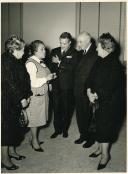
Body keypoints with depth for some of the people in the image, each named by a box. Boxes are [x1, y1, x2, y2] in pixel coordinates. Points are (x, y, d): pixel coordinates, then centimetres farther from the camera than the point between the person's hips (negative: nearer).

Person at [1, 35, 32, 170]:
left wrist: (26, 96, 3)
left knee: (13, 127, 17)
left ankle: (11, 151, 32)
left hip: (16, 101, 9)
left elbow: (23, 80, 11)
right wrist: (21, 99, -17)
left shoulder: (16, 61, 10)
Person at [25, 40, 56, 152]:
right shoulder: (31, 63, -18)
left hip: (43, 93, 8)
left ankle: (35, 138, 30)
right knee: (34, 118, 5)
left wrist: (51, 76, 4)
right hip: (35, 95, -8)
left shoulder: (41, 61, 10)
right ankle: (34, 141, 19)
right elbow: (33, 82, -22)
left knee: (38, 117, 16)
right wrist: (46, 78, -21)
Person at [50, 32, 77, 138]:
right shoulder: (54, 51, 9)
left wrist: (59, 62, -18)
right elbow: (50, 65, 7)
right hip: (56, 85, 3)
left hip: (67, 87, -3)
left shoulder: (74, 53, -3)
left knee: (66, 109, 9)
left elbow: (72, 67, -18)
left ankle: (65, 129, 27)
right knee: (56, 108, 7)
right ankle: (57, 129, 23)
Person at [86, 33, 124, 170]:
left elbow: (109, 88, -23)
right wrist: (89, 91, -9)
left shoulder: (114, 65, -20)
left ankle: (105, 154, 19)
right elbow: (91, 77, 6)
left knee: (105, 127, 2)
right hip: (98, 101, 7)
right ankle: (101, 148, 36)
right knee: (100, 125, 17)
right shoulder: (100, 61, 4)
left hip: (109, 103, -7)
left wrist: (95, 96, -15)